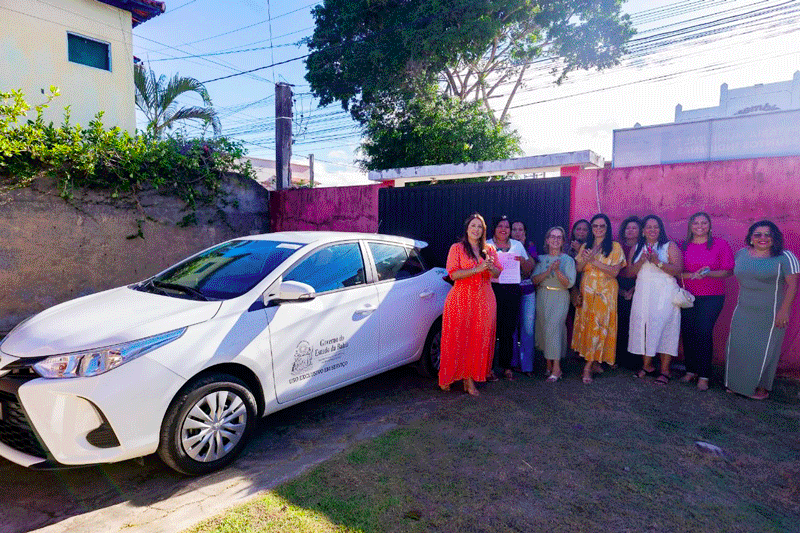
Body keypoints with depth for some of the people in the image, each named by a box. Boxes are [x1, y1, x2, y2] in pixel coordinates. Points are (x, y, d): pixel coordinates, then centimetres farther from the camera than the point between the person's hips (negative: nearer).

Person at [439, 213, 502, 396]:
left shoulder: (490, 249, 13)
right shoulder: (456, 248, 1)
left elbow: (498, 273, 11)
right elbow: (453, 274, -11)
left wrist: (490, 267, -11)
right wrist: (477, 269, -19)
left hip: (484, 301, 4)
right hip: (461, 300, -4)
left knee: (479, 340, 3)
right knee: (458, 339, 0)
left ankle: (470, 378, 13)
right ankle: (448, 377, 16)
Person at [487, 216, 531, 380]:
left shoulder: (518, 245, 18)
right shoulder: (486, 245, 7)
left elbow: (527, 270, 21)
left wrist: (523, 261, -1)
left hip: (513, 291, 3)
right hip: (492, 290, -3)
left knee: (508, 330, 4)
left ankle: (506, 366, 15)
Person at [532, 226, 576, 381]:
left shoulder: (568, 260, 1)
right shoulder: (541, 259, 9)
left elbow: (569, 283, -7)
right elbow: (535, 280, -2)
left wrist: (557, 271, -20)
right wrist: (549, 271, -15)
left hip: (559, 298, -3)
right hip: (542, 297, 4)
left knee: (553, 327, -15)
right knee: (544, 328, 3)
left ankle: (556, 367, -10)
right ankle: (548, 365, 16)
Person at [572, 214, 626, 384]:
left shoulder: (615, 247, 0)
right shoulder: (585, 246, 13)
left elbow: (614, 271, -10)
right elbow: (577, 269, 9)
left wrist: (594, 261, -17)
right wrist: (585, 260, -11)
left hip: (605, 292, -4)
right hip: (586, 291, 4)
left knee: (598, 326, -9)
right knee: (586, 324, 4)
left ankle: (588, 367, -7)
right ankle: (595, 363, 16)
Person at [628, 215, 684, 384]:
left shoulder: (670, 246, 2)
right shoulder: (636, 248, 13)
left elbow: (678, 270, -8)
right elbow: (630, 272, 7)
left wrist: (658, 262, -20)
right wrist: (641, 261, -10)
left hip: (664, 295, -4)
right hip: (643, 294, 4)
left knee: (663, 328, -6)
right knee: (643, 327, 2)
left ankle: (665, 370, 1)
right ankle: (647, 366, 14)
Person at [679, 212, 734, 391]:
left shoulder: (720, 244, 1)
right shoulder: (684, 246, 7)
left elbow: (729, 270, -2)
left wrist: (707, 274, -18)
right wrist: (693, 275, -15)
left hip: (711, 297, -2)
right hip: (687, 296, 3)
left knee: (704, 333, -6)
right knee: (687, 332, 3)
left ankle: (704, 376, 3)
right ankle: (691, 371, 18)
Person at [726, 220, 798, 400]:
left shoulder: (784, 257, -9)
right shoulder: (741, 254, 6)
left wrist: (784, 310, -17)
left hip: (770, 316, -5)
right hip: (743, 313, 5)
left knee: (763, 351, 5)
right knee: (738, 348, 9)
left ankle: (761, 388, 20)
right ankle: (737, 384, 24)